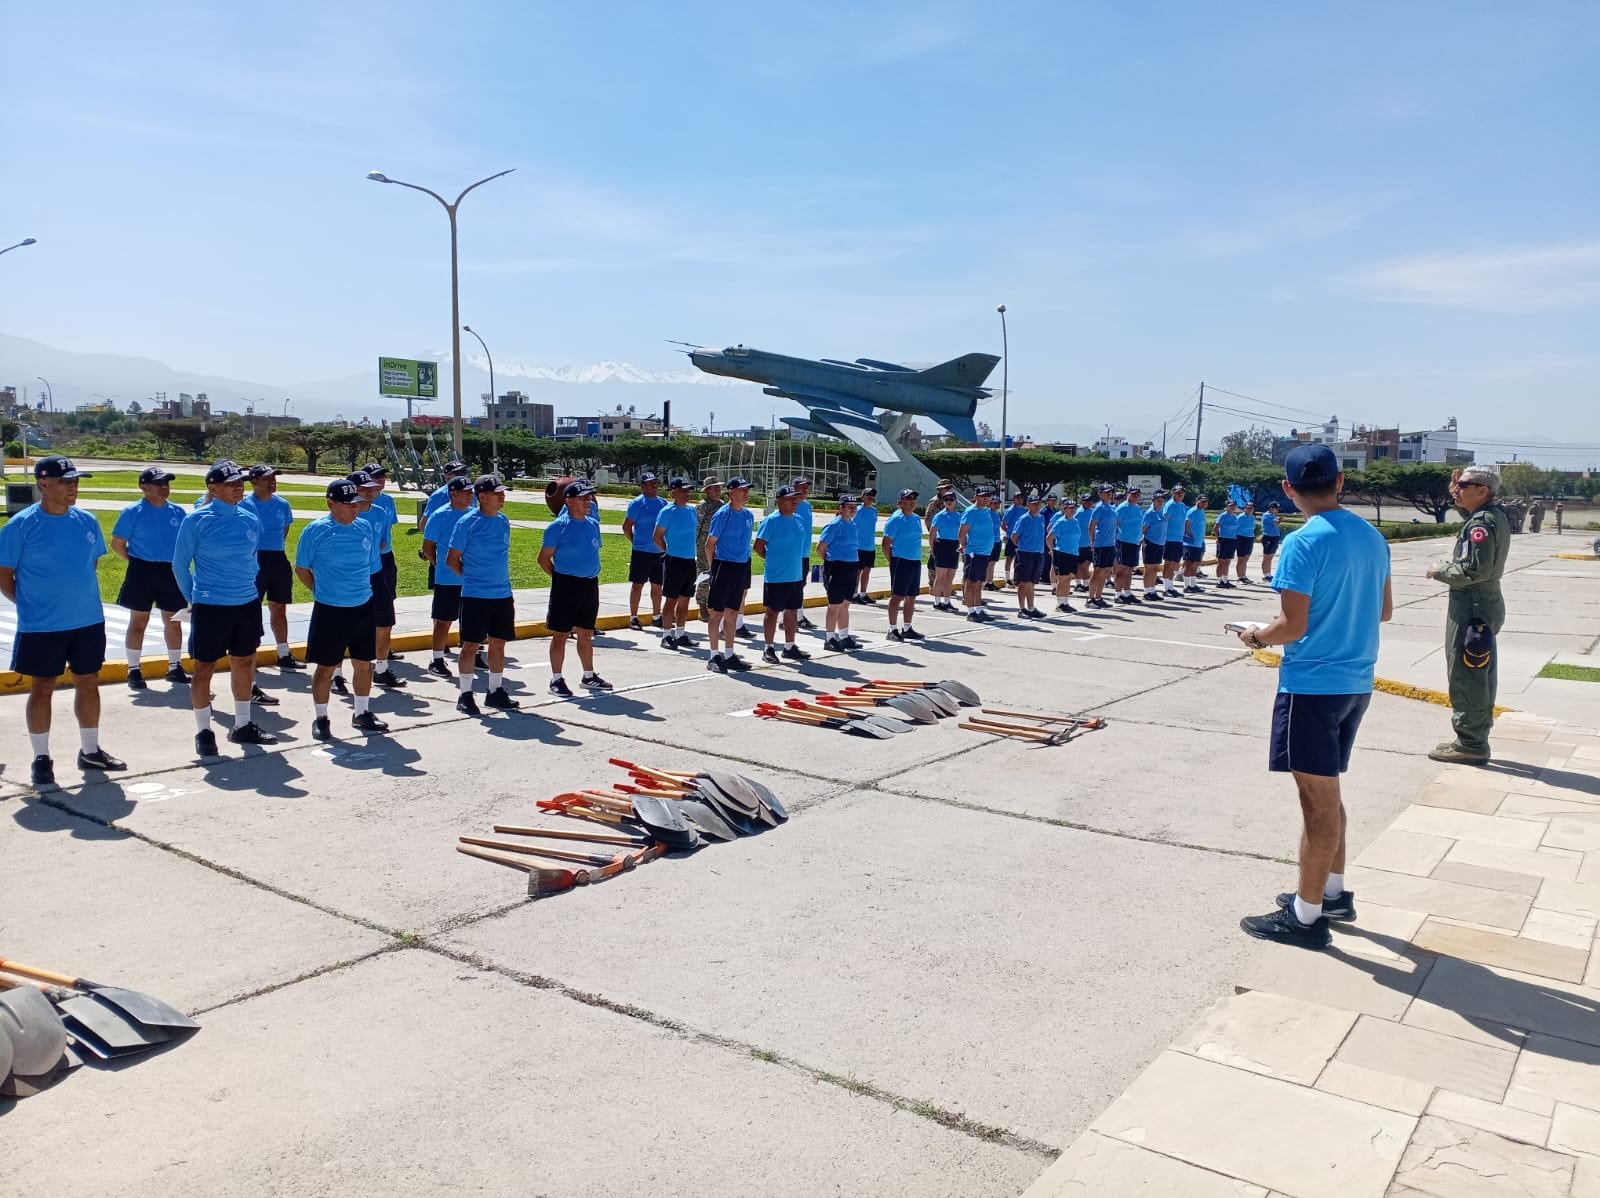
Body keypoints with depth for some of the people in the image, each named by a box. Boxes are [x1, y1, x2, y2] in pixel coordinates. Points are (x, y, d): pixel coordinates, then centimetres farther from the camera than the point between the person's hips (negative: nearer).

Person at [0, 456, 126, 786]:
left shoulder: (87, 521, 2)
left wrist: (80, 596, 8)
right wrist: (32, 604, -7)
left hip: (88, 621, 5)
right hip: (41, 626, -5)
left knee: (88, 683, 13)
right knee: (42, 689, 7)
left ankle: (90, 751, 28)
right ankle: (42, 759, 18)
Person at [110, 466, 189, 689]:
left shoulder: (177, 512, 5)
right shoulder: (133, 512, -6)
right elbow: (117, 543, -2)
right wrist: (136, 562, -5)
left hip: (171, 572, 4)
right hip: (142, 572, -4)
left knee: (173, 621, 10)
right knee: (138, 622, 3)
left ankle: (175, 667, 22)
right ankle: (134, 671, 11)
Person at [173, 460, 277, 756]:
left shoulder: (250, 520, 2)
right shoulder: (196, 520, -11)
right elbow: (180, 564, -2)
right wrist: (193, 598, 4)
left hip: (247, 604, 5)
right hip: (210, 607, -5)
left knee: (244, 662, 15)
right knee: (204, 667, 4)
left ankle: (243, 725, 28)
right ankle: (203, 732, 16)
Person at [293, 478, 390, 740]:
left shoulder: (366, 527, 2)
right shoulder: (316, 530, -11)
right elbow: (301, 568, -1)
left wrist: (360, 590, 10)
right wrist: (322, 592, 2)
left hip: (363, 608, 4)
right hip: (329, 610, -4)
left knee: (363, 663, 14)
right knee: (325, 667, 5)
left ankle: (362, 714, 29)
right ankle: (320, 719, 19)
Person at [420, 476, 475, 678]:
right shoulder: (439, 516, -9)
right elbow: (427, 547, -3)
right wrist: (439, 565, -1)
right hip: (447, 579, -5)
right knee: (444, 620, 2)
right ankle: (436, 660, 12)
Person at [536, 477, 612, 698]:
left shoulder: (593, 524, 9)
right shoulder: (558, 526, -10)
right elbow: (544, 559, -7)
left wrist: (592, 574, 11)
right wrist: (561, 577, -5)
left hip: (590, 585, 6)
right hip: (565, 586, -6)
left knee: (586, 634, 16)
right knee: (561, 634, 2)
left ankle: (589, 676, 26)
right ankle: (556, 680, 10)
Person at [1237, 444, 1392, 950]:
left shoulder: (1303, 544, -18)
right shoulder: (1372, 537, 6)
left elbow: (1293, 627, -19)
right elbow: (1383, 610, 16)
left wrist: (1258, 635, -1)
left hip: (1312, 685, -8)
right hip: (1355, 683, 8)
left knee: (1319, 801, 0)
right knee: (1326, 794, 22)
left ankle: (1305, 916, 12)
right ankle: (1332, 891, 34)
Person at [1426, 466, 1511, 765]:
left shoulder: (1482, 522, -18)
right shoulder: (1495, 515, 11)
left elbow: (1475, 569, -25)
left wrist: (1439, 571, -9)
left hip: (1471, 606, -11)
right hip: (1486, 604, 11)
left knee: (1465, 676, -5)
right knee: (1480, 676, 15)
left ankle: (1470, 744, 0)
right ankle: (1476, 740, 24)